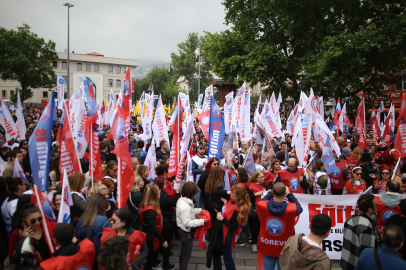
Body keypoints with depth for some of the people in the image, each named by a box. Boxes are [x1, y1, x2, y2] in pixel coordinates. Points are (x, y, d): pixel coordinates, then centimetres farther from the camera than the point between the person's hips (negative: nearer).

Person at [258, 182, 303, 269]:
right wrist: (289, 194, -1)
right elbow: (299, 207, 0)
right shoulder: (292, 208, -25)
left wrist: (272, 192, 1)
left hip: (266, 247, 2)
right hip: (284, 248, -1)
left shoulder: (261, 205, -21)